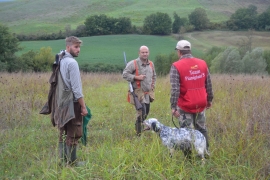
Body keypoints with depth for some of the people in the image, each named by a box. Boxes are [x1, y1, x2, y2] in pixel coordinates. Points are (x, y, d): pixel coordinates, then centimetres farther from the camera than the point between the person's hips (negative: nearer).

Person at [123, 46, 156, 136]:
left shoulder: (151, 64, 11)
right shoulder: (133, 63, -10)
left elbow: (154, 76, 26)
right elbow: (125, 74, -11)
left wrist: (152, 87, 16)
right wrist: (136, 77, -18)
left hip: (147, 93, 7)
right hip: (138, 92, -7)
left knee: (146, 112, 14)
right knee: (142, 112, -15)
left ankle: (137, 127, 34)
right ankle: (139, 133, -3)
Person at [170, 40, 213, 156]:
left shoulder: (176, 66, -12)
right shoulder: (202, 63, 2)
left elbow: (175, 89, -17)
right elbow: (208, 84, 9)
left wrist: (173, 106, -15)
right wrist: (209, 99, 20)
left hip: (185, 105, -4)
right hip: (201, 104, 5)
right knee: (202, 129, 19)